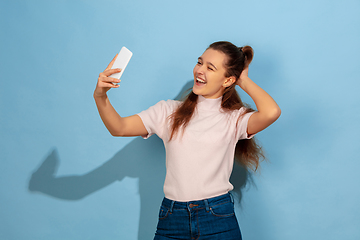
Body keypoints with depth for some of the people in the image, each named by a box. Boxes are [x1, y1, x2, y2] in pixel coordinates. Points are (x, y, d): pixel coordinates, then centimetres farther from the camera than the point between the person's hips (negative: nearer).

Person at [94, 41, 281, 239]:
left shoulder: (234, 118, -1)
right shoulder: (169, 111, 7)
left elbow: (271, 112, -21)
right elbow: (119, 128, 1)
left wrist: (245, 82, -4)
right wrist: (100, 97, -17)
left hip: (218, 218, -2)